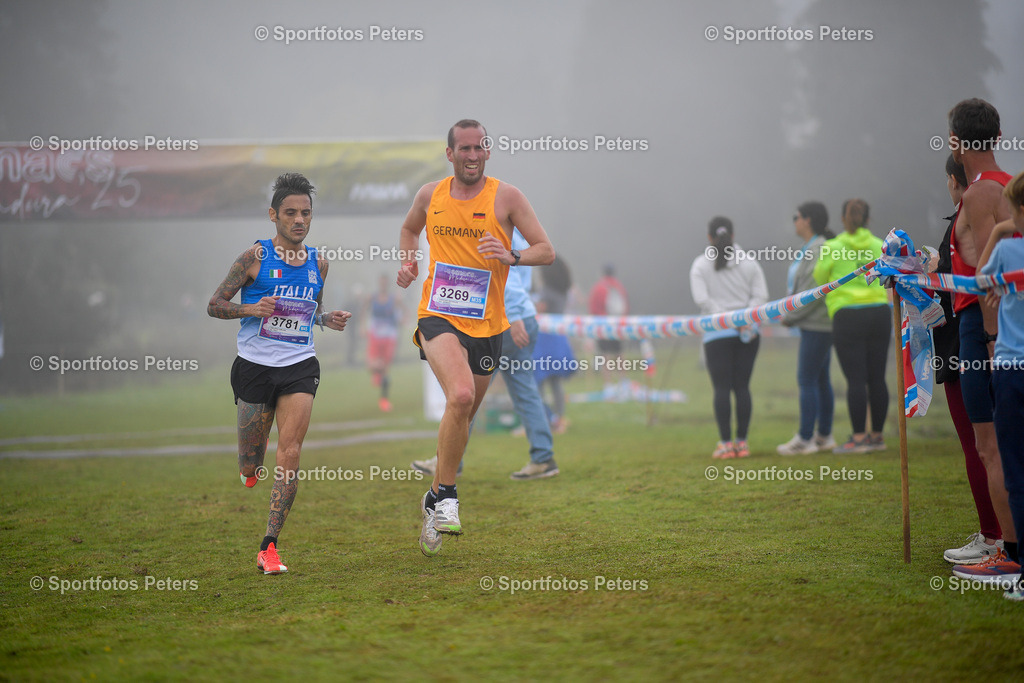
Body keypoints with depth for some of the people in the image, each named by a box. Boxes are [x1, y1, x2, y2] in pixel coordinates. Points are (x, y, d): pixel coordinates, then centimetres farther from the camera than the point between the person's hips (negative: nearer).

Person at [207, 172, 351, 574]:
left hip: (299, 367, 2)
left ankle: (269, 548, -10)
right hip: (255, 367, -2)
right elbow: (214, 305, -2)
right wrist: (250, 309, -20)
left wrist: (329, 319, 3)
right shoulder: (255, 257, -6)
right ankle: (251, 465, 43)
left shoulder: (318, 263, 8)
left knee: (290, 453, -13)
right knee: (250, 466, 3)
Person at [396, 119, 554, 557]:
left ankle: (434, 501, 33)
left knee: (463, 416, 12)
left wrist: (511, 256, -23)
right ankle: (445, 496, -14)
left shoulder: (506, 197, -2)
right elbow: (409, 230, 27)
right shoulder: (430, 195, 5)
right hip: (438, 317, -1)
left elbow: (546, 250, -3)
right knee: (460, 396, -27)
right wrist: (408, 262, 7)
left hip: (486, 324, 1)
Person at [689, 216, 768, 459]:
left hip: (717, 335, -2)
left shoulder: (700, 265, 0)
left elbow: (702, 300, -9)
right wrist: (744, 319, -9)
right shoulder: (749, 263, 7)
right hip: (748, 332, 2)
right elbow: (761, 295, -2)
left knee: (722, 388, -1)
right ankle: (742, 442, 4)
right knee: (742, 386, 5)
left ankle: (726, 443, -5)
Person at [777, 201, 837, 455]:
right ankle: (824, 435, 17)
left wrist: (790, 317, -13)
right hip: (814, 324, 10)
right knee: (820, 380, 12)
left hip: (817, 324, -10)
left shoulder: (819, 249, -15)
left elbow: (813, 290, -20)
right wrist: (791, 315, 11)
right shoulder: (809, 249, 16)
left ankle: (805, 438, -6)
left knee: (807, 380, -8)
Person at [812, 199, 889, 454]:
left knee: (856, 379, -3)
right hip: (880, 313, 4)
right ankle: (877, 435, 13)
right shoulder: (880, 246, 5)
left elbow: (819, 278, 7)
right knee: (877, 378, 8)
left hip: (848, 316, -4)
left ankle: (859, 438, -4)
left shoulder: (832, 248, -4)